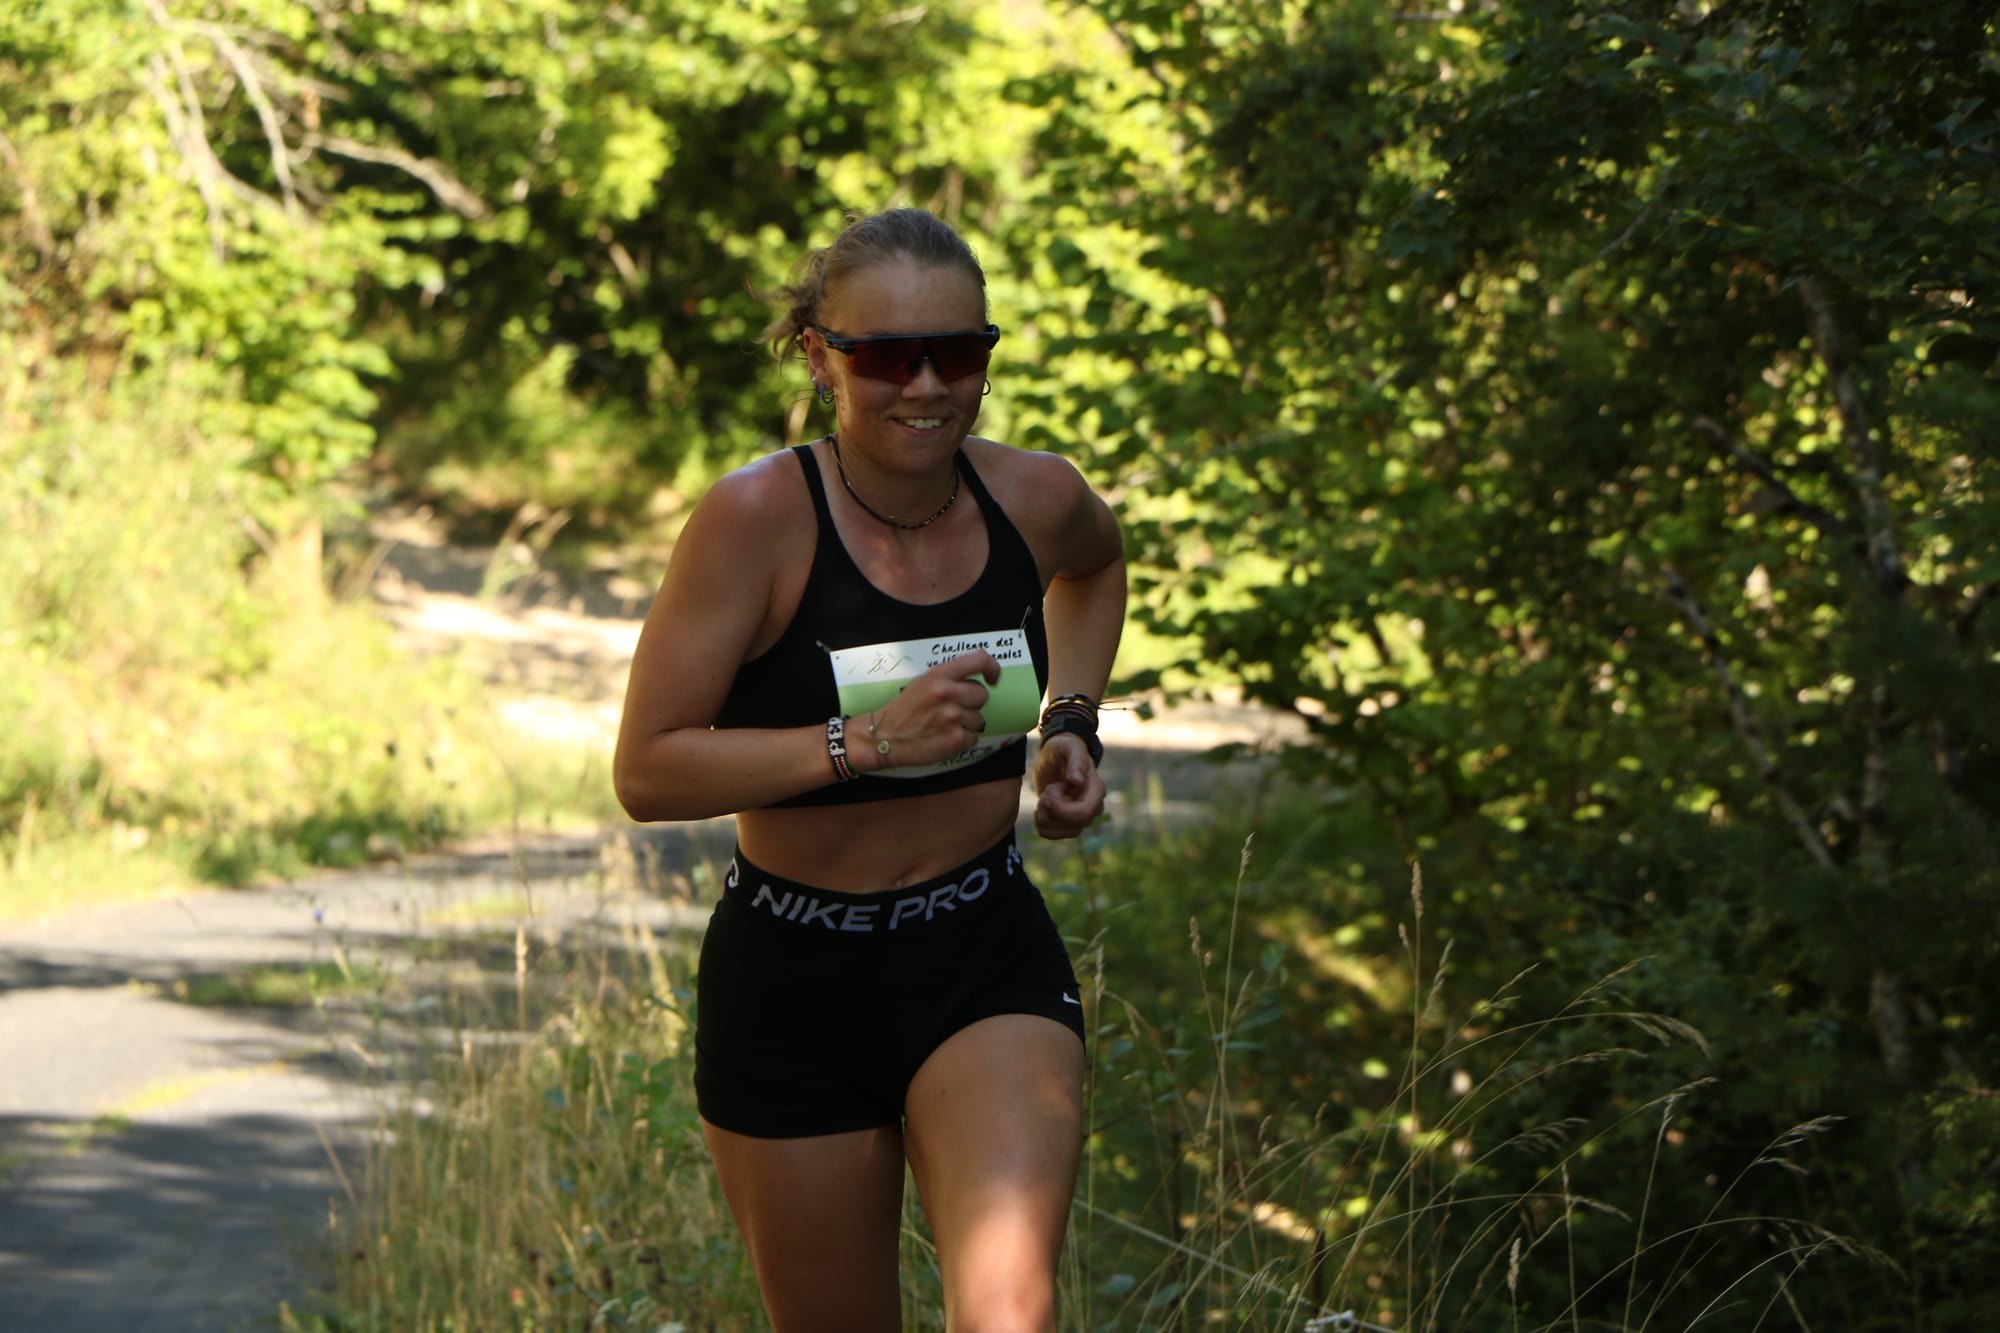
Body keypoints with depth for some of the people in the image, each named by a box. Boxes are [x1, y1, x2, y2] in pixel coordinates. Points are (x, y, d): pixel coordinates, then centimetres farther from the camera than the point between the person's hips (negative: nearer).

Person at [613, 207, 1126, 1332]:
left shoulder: (1037, 500, -3)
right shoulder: (759, 517, -16)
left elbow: (1098, 564, 24)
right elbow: (648, 772, -18)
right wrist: (867, 741, -26)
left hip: (990, 965, 1)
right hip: (793, 983, -1)